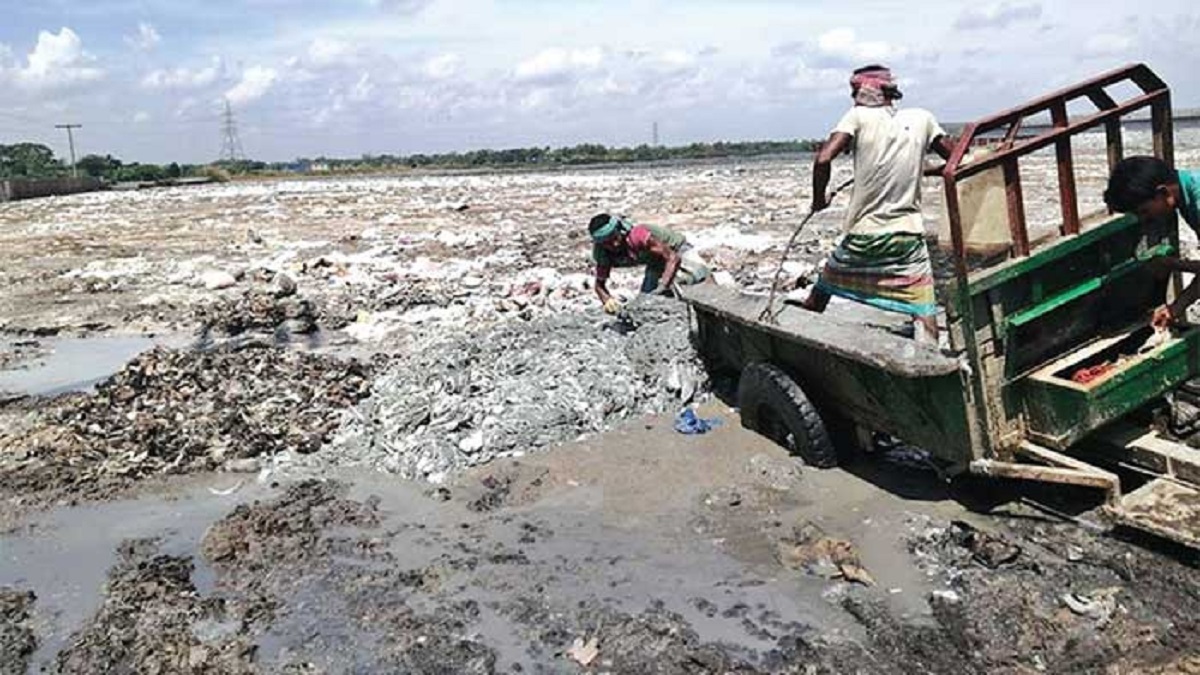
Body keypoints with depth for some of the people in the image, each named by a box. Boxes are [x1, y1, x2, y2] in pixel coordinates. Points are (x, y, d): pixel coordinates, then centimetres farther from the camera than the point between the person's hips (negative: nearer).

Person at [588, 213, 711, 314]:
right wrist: (607, 299, -31)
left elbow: (673, 258, -41)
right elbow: (599, 285, -9)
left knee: (699, 271, -35)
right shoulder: (603, 255, -19)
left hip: (677, 249, -6)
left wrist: (662, 288, -50)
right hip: (657, 264, 6)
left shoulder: (637, 236, -39)